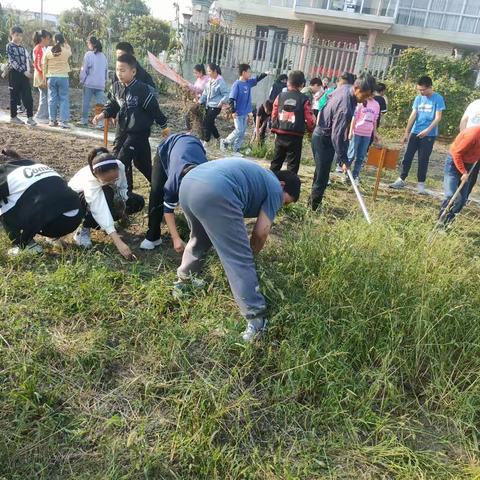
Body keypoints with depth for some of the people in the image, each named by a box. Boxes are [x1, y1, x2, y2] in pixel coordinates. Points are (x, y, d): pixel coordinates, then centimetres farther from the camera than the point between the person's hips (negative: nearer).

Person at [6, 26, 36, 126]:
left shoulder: (22, 47, 15)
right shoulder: (9, 46, -2)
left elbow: (27, 60, 11)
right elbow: (13, 61, -11)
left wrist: (27, 71, -6)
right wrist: (24, 71, -19)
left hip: (24, 74, 4)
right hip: (15, 73, -4)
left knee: (28, 96, -3)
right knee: (14, 96, 3)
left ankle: (30, 117, -2)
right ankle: (13, 117, 13)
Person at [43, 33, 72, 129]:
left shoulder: (48, 51, 0)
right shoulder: (66, 50, -8)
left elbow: (44, 65, 4)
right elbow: (70, 53, 17)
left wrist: (45, 76, 12)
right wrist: (65, 43, 16)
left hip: (51, 77, 3)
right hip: (63, 77, -3)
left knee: (52, 98, 9)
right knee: (64, 99, 0)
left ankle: (52, 120, 15)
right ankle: (63, 121, -6)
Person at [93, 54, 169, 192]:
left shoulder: (141, 89, -20)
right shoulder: (116, 87, 0)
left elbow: (154, 108, -12)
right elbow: (113, 105, 11)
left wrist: (163, 126, -4)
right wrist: (103, 114, -9)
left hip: (139, 132, -7)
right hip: (122, 130, 7)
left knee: (123, 160, -12)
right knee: (116, 158, 11)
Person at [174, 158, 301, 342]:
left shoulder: (258, 176, 38)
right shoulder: (275, 188, 14)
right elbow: (261, 232, 10)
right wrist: (251, 252, 29)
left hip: (188, 184, 9)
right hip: (214, 193, -9)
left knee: (199, 239, 34)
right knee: (239, 259, -1)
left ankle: (182, 282, 49)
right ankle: (256, 320, 3)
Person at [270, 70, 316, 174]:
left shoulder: (280, 96, 2)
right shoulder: (304, 100, -5)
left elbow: (274, 115, 4)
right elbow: (310, 120, -5)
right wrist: (310, 129, 15)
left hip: (280, 135, 3)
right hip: (295, 137, -3)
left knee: (276, 163, 15)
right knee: (292, 165, 4)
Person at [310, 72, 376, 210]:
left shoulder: (346, 87, -5)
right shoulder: (345, 108, -33)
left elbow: (330, 97, 16)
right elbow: (337, 136, -30)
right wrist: (343, 160, -25)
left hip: (322, 134, 10)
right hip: (324, 139, -10)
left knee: (321, 172, 18)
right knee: (322, 176, -6)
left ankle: (313, 201, 29)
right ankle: (314, 206, 4)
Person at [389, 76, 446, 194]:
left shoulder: (438, 98, -7)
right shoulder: (419, 98, 5)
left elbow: (438, 118, -10)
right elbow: (413, 115, 6)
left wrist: (427, 130, -22)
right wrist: (406, 132, 4)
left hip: (429, 135, -4)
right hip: (415, 132, 4)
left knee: (423, 160, 1)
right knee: (407, 156, 4)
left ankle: (421, 183, 11)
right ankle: (401, 180, 14)